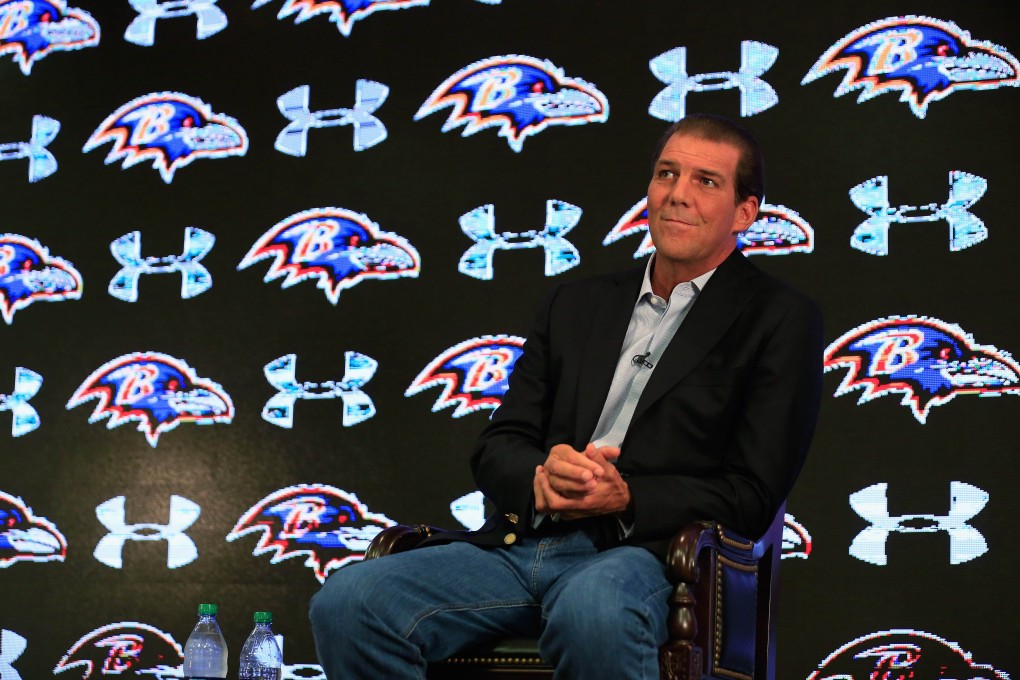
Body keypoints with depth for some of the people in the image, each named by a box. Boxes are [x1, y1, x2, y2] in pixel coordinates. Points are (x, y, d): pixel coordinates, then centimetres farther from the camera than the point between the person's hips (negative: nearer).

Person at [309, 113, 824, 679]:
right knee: (347, 602, -21)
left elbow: (751, 497, 0)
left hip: (644, 552, -4)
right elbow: (496, 447, 17)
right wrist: (542, 476, -8)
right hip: (522, 543, 5)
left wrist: (626, 498, -15)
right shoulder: (575, 305, 22)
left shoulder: (780, 319, 7)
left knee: (590, 610, -42)